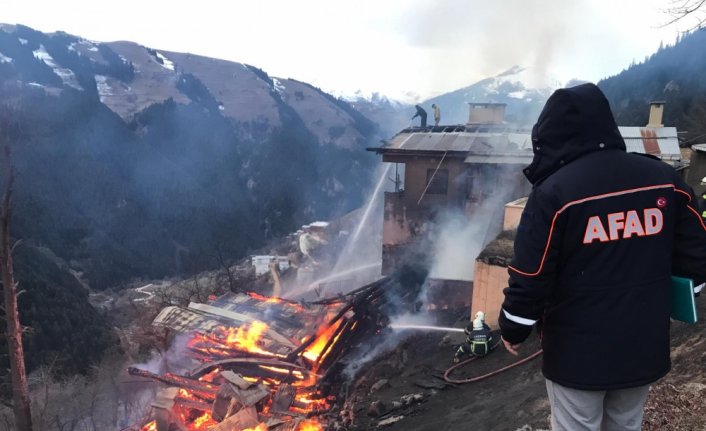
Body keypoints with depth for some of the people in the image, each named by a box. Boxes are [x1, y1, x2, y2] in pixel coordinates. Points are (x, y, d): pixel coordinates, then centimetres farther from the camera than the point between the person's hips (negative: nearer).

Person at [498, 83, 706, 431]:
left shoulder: (554, 191, -18)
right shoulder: (665, 179, -3)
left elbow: (530, 277, -15)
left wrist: (512, 330, 1)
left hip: (577, 352, -5)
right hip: (645, 346, 5)